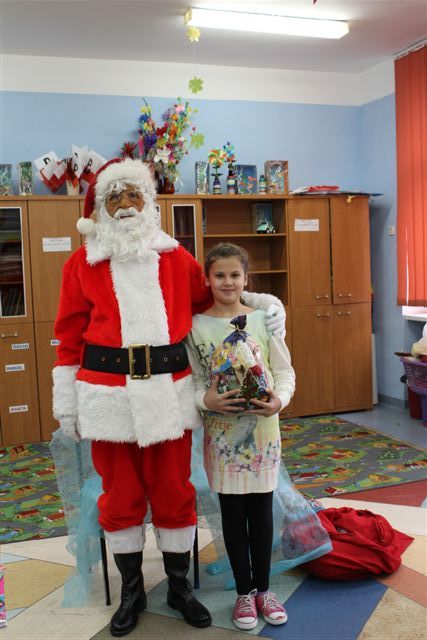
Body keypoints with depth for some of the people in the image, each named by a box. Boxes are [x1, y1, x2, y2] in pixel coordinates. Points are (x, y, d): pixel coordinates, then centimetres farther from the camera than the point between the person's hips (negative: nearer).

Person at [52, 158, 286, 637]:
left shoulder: (175, 256, 7)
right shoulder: (82, 263, 3)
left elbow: (209, 298, 19)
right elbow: (70, 336, 3)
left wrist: (261, 302, 5)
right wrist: (65, 400, 3)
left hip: (169, 390, 1)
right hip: (108, 394, -1)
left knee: (174, 491, 10)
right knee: (120, 495, 11)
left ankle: (179, 586, 32)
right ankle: (131, 592, 32)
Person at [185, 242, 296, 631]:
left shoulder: (263, 318, -1)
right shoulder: (196, 325, -4)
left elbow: (285, 369, 1)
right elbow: (192, 379, -2)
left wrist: (280, 399, -17)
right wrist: (206, 400, -22)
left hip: (262, 427, 1)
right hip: (221, 431, -1)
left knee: (262, 511, 12)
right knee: (233, 514, 10)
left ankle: (263, 589, 30)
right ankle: (245, 592, 27)